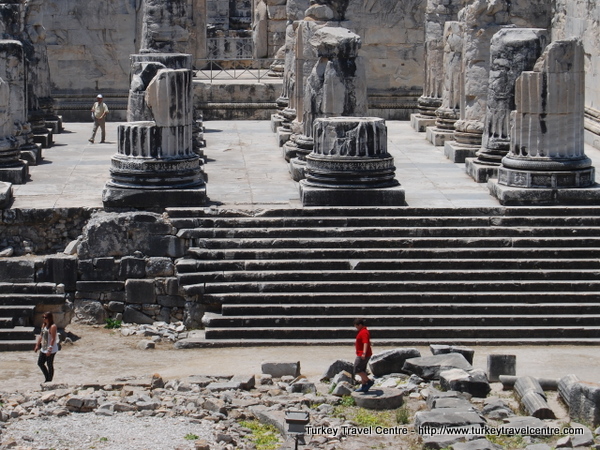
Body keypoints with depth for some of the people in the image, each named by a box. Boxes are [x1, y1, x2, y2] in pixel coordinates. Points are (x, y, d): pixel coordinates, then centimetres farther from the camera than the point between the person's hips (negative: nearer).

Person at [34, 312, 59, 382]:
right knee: (40, 363, 14)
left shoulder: (53, 327, -18)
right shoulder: (44, 325, 8)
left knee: (49, 365, 1)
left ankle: (49, 380, 13)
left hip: (51, 350, -9)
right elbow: (41, 335, 17)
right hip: (44, 348, 9)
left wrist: (49, 349, -25)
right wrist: (37, 345, 16)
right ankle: (47, 378, 28)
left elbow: (53, 339, -22)